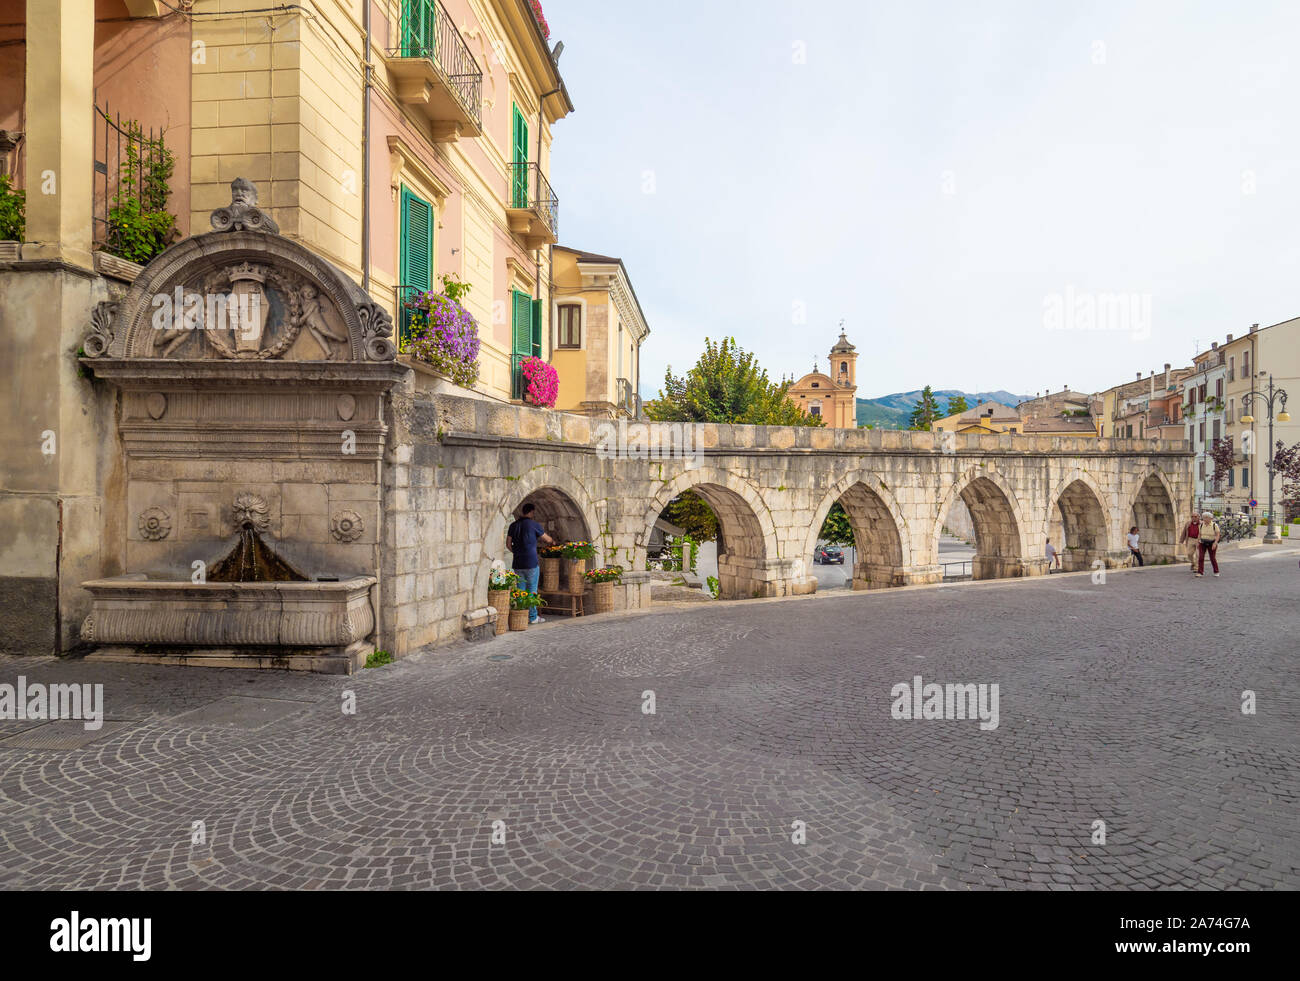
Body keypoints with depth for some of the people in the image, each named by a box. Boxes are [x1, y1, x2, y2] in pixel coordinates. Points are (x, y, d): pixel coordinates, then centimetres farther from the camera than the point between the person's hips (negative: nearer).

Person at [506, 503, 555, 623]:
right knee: (532, 591, 3)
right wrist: (553, 542, 26)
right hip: (531, 563, -5)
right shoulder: (534, 525, -7)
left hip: (518, 563, 5)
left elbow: (508, 544, 8)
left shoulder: (513, 526, 6)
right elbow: (548, 540, 5)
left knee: (520, 590, 10)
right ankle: (533, 617, 7)